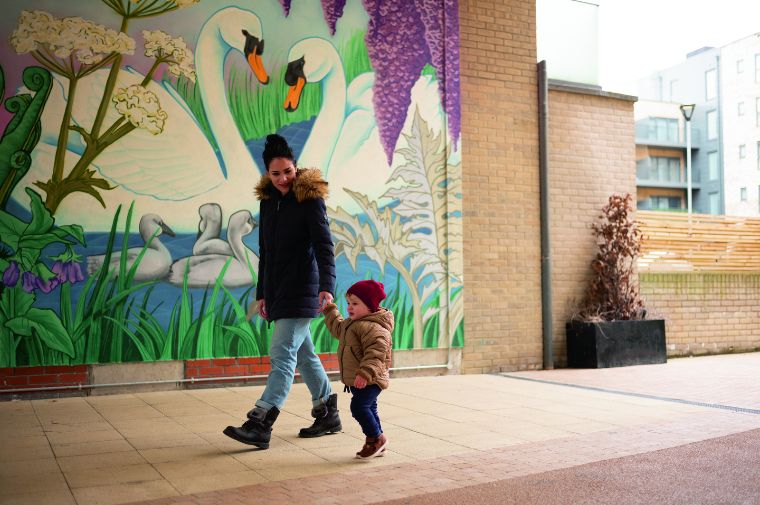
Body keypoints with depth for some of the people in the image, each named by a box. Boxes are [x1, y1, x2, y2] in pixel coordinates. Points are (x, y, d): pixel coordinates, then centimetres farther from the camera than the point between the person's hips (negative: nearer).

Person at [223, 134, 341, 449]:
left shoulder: (310, 198, -8)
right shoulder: (268, 200, 13)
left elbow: (324, 245, -16)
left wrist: (326, 286, -28)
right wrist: (262, 293, 19)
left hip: (301, 292, -8)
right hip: (278, 293, 8)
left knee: (282, 355, -12)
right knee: (303, 355, 13)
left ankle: (260, 424, -14)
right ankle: (328, 415, 24)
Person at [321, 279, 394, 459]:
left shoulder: (373, 327, -21)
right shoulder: (351, 323, 14)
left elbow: (376, 352, -32)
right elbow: (337, 327, 36)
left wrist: (366, 373, -39)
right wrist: (330, 311, 36)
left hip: (369, 381, -11)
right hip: (356, 380, 11)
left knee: (359, 406, -18)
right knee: (369, 409, 16)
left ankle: (376, 438, -2)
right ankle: (376, 444, 26)